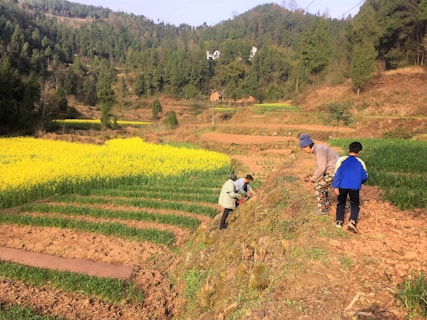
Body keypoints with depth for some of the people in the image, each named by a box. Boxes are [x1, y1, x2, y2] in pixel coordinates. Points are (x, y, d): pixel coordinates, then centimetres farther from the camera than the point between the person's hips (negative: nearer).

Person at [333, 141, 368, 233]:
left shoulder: (342, 160, -6)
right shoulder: (360, 162, -2)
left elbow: (337, 174, -10)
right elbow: (365, 176, 3)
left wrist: (336, 186, -7)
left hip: (342, 186, 0)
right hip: (355, 187, 0)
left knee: (341, 203, 18)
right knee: (355, 204, 11)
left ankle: (339, 221, 22)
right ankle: (352, 221, -7)